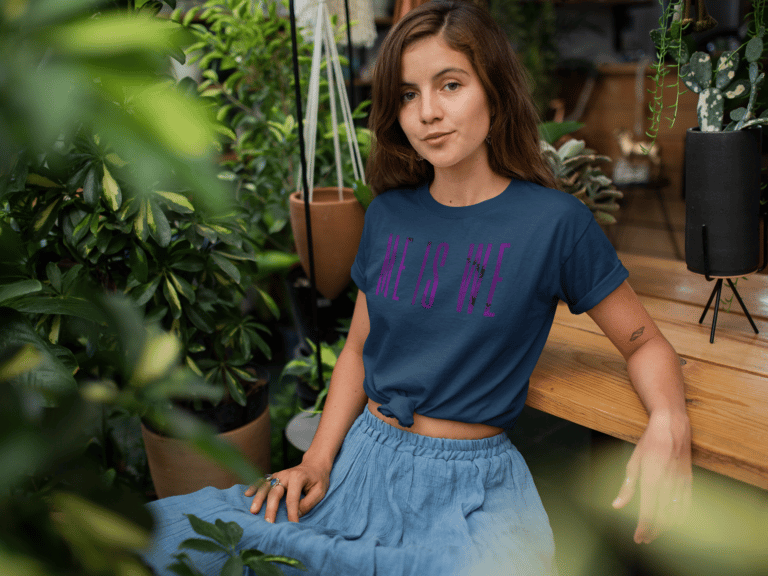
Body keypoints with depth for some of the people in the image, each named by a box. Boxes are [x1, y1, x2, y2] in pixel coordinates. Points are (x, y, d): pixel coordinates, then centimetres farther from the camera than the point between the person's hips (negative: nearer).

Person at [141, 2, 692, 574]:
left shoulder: (555, 222, -7)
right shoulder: (389, 213, 5)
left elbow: (645, 342, 2)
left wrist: (668, 422, -19)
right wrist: (318, 459, 0)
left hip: (470, 483, -2)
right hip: (362, 458, 3)